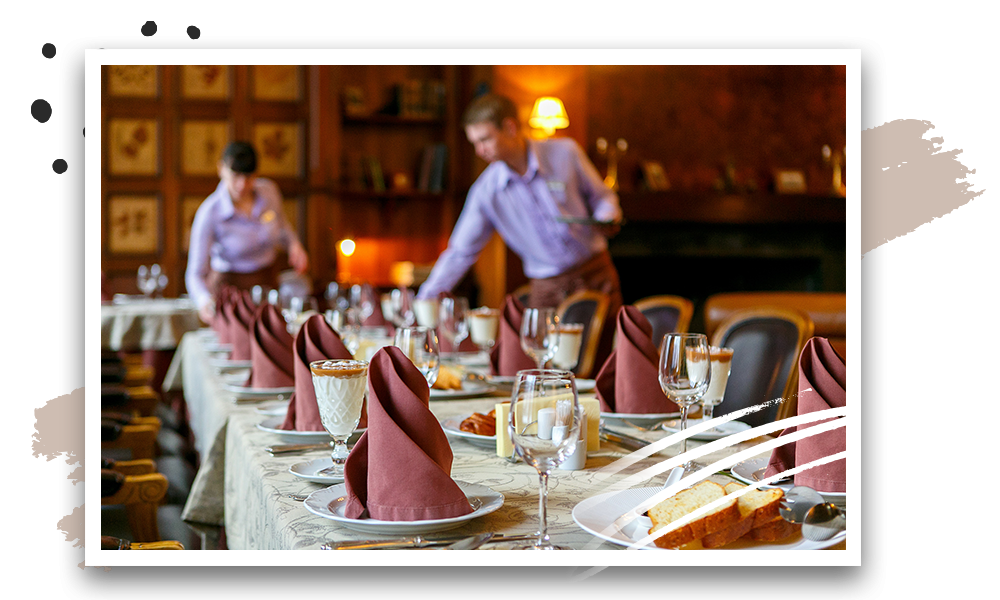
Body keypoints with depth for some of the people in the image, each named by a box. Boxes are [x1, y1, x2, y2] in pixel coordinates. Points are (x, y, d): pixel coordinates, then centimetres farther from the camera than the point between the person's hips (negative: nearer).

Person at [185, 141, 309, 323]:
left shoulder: (269, 190, -10)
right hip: (229, 286, -4)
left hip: (267, 281, 4)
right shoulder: (209, 214, -23)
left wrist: (293, 244, -7)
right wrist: (205, 300, -44)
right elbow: (195, 273, -24)